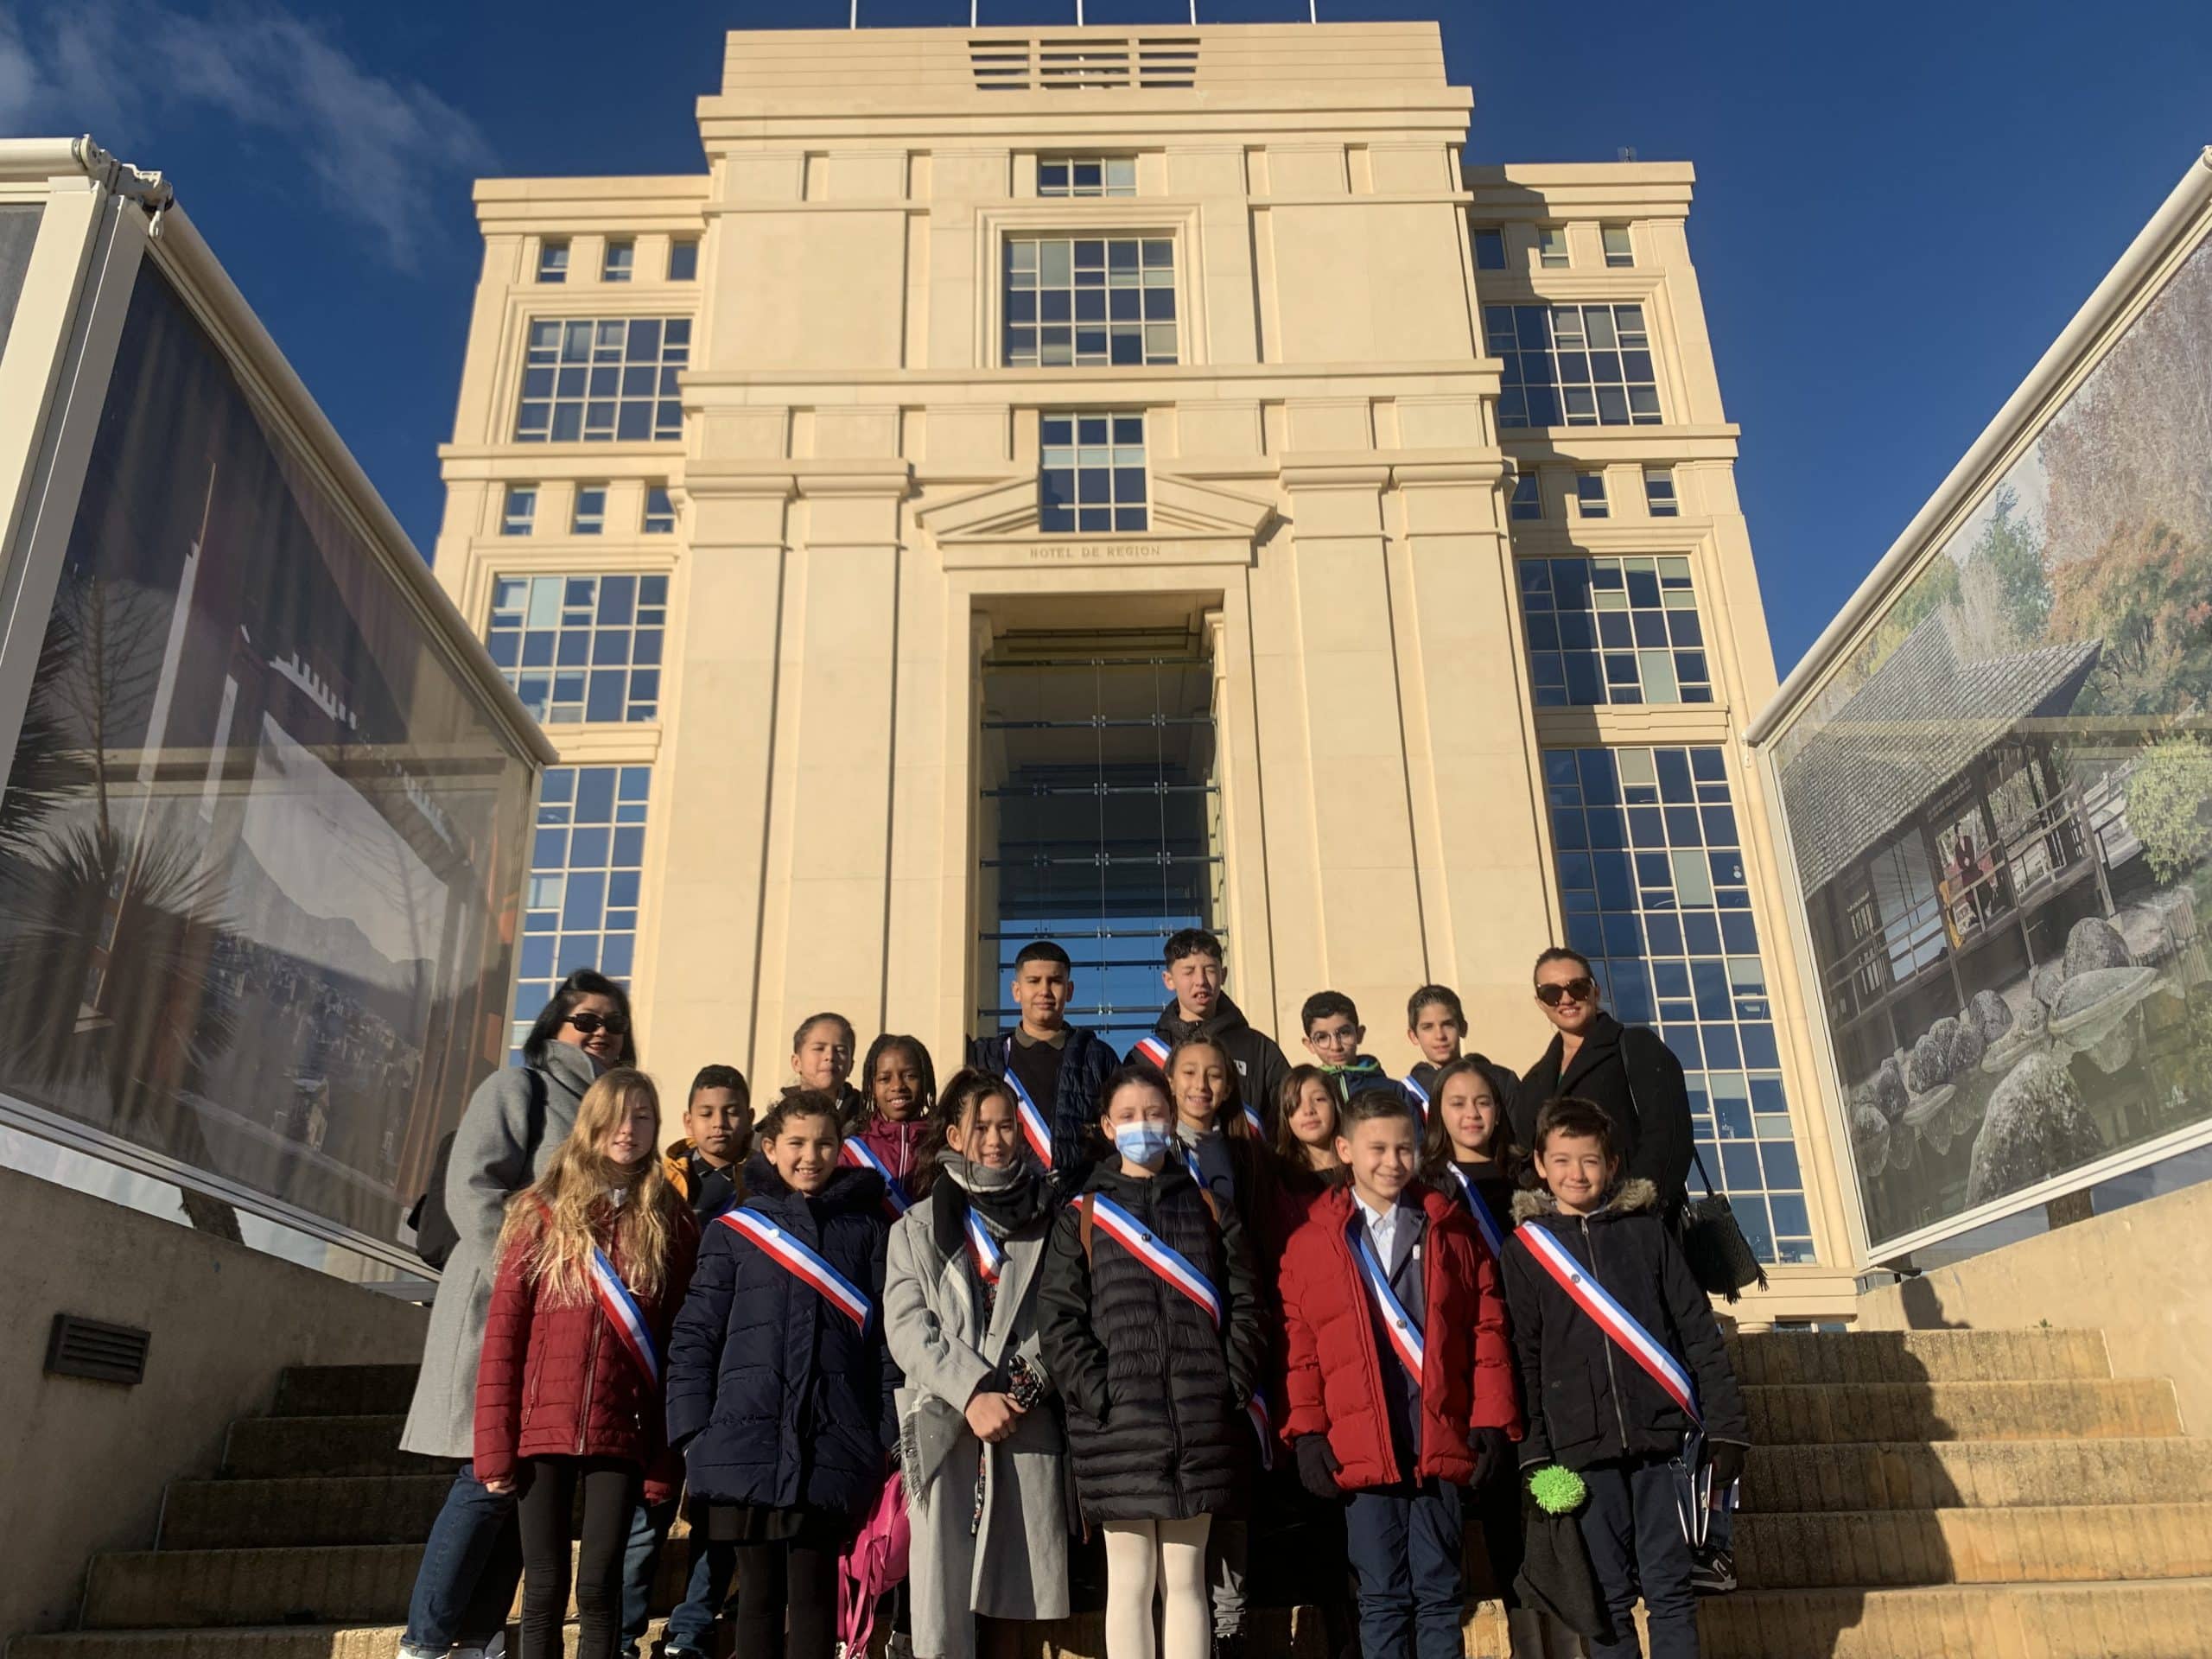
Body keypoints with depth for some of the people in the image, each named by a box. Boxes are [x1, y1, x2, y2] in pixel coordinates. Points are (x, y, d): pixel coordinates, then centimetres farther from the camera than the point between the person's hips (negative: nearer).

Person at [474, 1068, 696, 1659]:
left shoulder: (671, 1222, 3)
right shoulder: (541, 1212, 2)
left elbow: (682, 1344, 2)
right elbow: (503, 1332, 0)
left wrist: (667, 1457, -2)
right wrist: (494, 1445, -5)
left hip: (622, 1434, 0)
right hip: (543, 1430, 0)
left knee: (599, 1584, 1)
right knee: (544, 1588, 6)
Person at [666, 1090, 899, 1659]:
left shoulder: (866, 1229, 9)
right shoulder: (733, 1230, 8)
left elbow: (888, 1336, 6)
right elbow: (694, 1335, 6)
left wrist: (888, 1437, -1)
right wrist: (693, 1431, -3)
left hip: (830, 1447, 0)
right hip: (748, 1443, 0)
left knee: (814, 1594, 3)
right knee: (759, 1590, 8)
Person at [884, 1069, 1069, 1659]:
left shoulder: (1050, 1219, 12)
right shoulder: (918, 1229, 12)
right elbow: (907, 1328, 1)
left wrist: (1029, 1386, -10)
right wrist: (973, 1394, -12)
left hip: (1031, 1427, 0)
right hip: (946, 1428, 0)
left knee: (1029, 1594, 0)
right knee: (940, 1604, -4)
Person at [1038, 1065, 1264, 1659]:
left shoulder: (1208, 1208, 10)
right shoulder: (1082, 1215, 4)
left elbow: (1244, 1305, 7)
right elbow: (1058, 1319, -2)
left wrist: (1227, 1391, -4)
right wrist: (1099, 1398, -12)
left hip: (1198, 1426, 2)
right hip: (1117, 1429, -1)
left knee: (1186, 1581, 9)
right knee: (1130, 1582, 5)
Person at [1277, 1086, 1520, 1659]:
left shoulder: (1452, 1231, 8)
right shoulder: (1310, 1244, 3)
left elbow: (1488, 1332, 6)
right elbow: (1299, 1351, 3)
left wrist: (1493, 1421, 0)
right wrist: (1306, 1432, -3)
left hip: (1443, 1446, 1)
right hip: (1361, 1453, -1)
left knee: (1439, 1595, 9)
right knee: (1382, 1600, 8)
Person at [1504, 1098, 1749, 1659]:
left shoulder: (1646, 1231, 7)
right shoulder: (1524, 1248, 6)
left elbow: (1698, 1330, 6)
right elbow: (1525, 1358, 5)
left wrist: (1727, 1425, 0)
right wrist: (1535, 1453, -1)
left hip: (1662, 1433, 0)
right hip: (1583, 1444, 0)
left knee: (1669, 1587, 2)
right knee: (1609, 1596, 5)